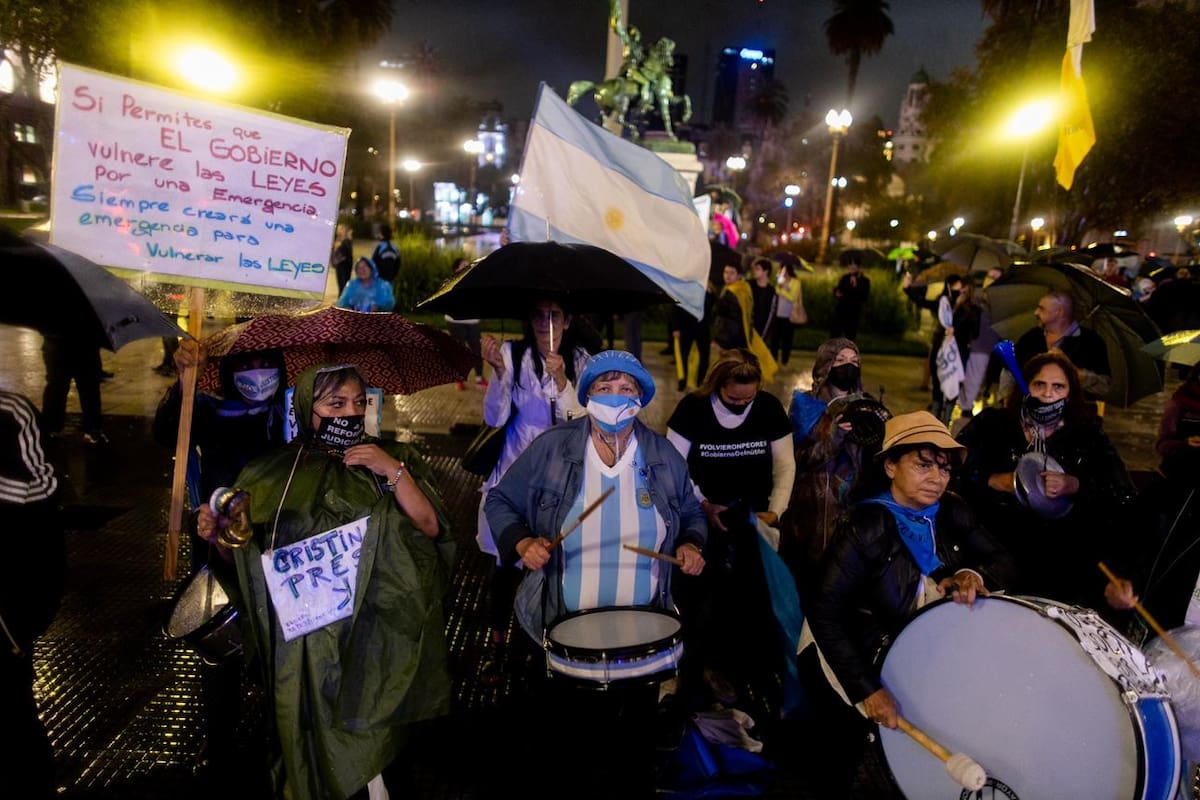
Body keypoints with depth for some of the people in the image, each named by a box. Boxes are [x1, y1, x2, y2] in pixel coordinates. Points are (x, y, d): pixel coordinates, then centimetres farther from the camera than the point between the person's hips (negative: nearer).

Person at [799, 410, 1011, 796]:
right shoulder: (866, 527, -29)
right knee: (841, 757, 10)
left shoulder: (952, 512, -8)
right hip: (846, 653, -5)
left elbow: (1000, 560, -4)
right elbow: (823, 613, -32)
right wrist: (867, 689, -35)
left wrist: (974, 574, -27)